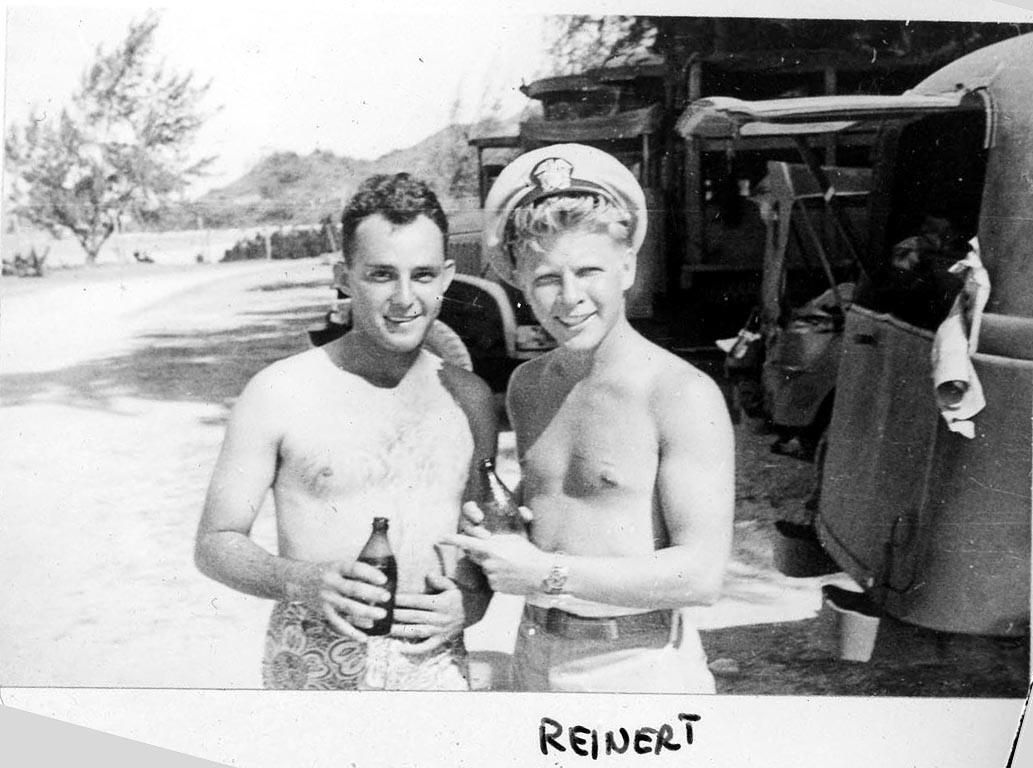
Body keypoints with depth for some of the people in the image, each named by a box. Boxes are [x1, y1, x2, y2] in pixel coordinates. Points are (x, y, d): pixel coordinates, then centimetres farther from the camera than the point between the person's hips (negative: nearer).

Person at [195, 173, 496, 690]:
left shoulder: (468, 398, 4)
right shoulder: (280, 392, -6)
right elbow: (215, 545, -2)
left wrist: (469, 602, -7)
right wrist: (303, 582, -20)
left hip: (435, 668, 2)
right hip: (314, 673, -2)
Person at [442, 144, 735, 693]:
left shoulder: (684, 396, -17)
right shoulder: (526, 386, 3)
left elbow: (702, 574, -20)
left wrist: (546, 573, -20)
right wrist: (491, 529, -3)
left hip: (640, 670, -5)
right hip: (534, 656, 6)